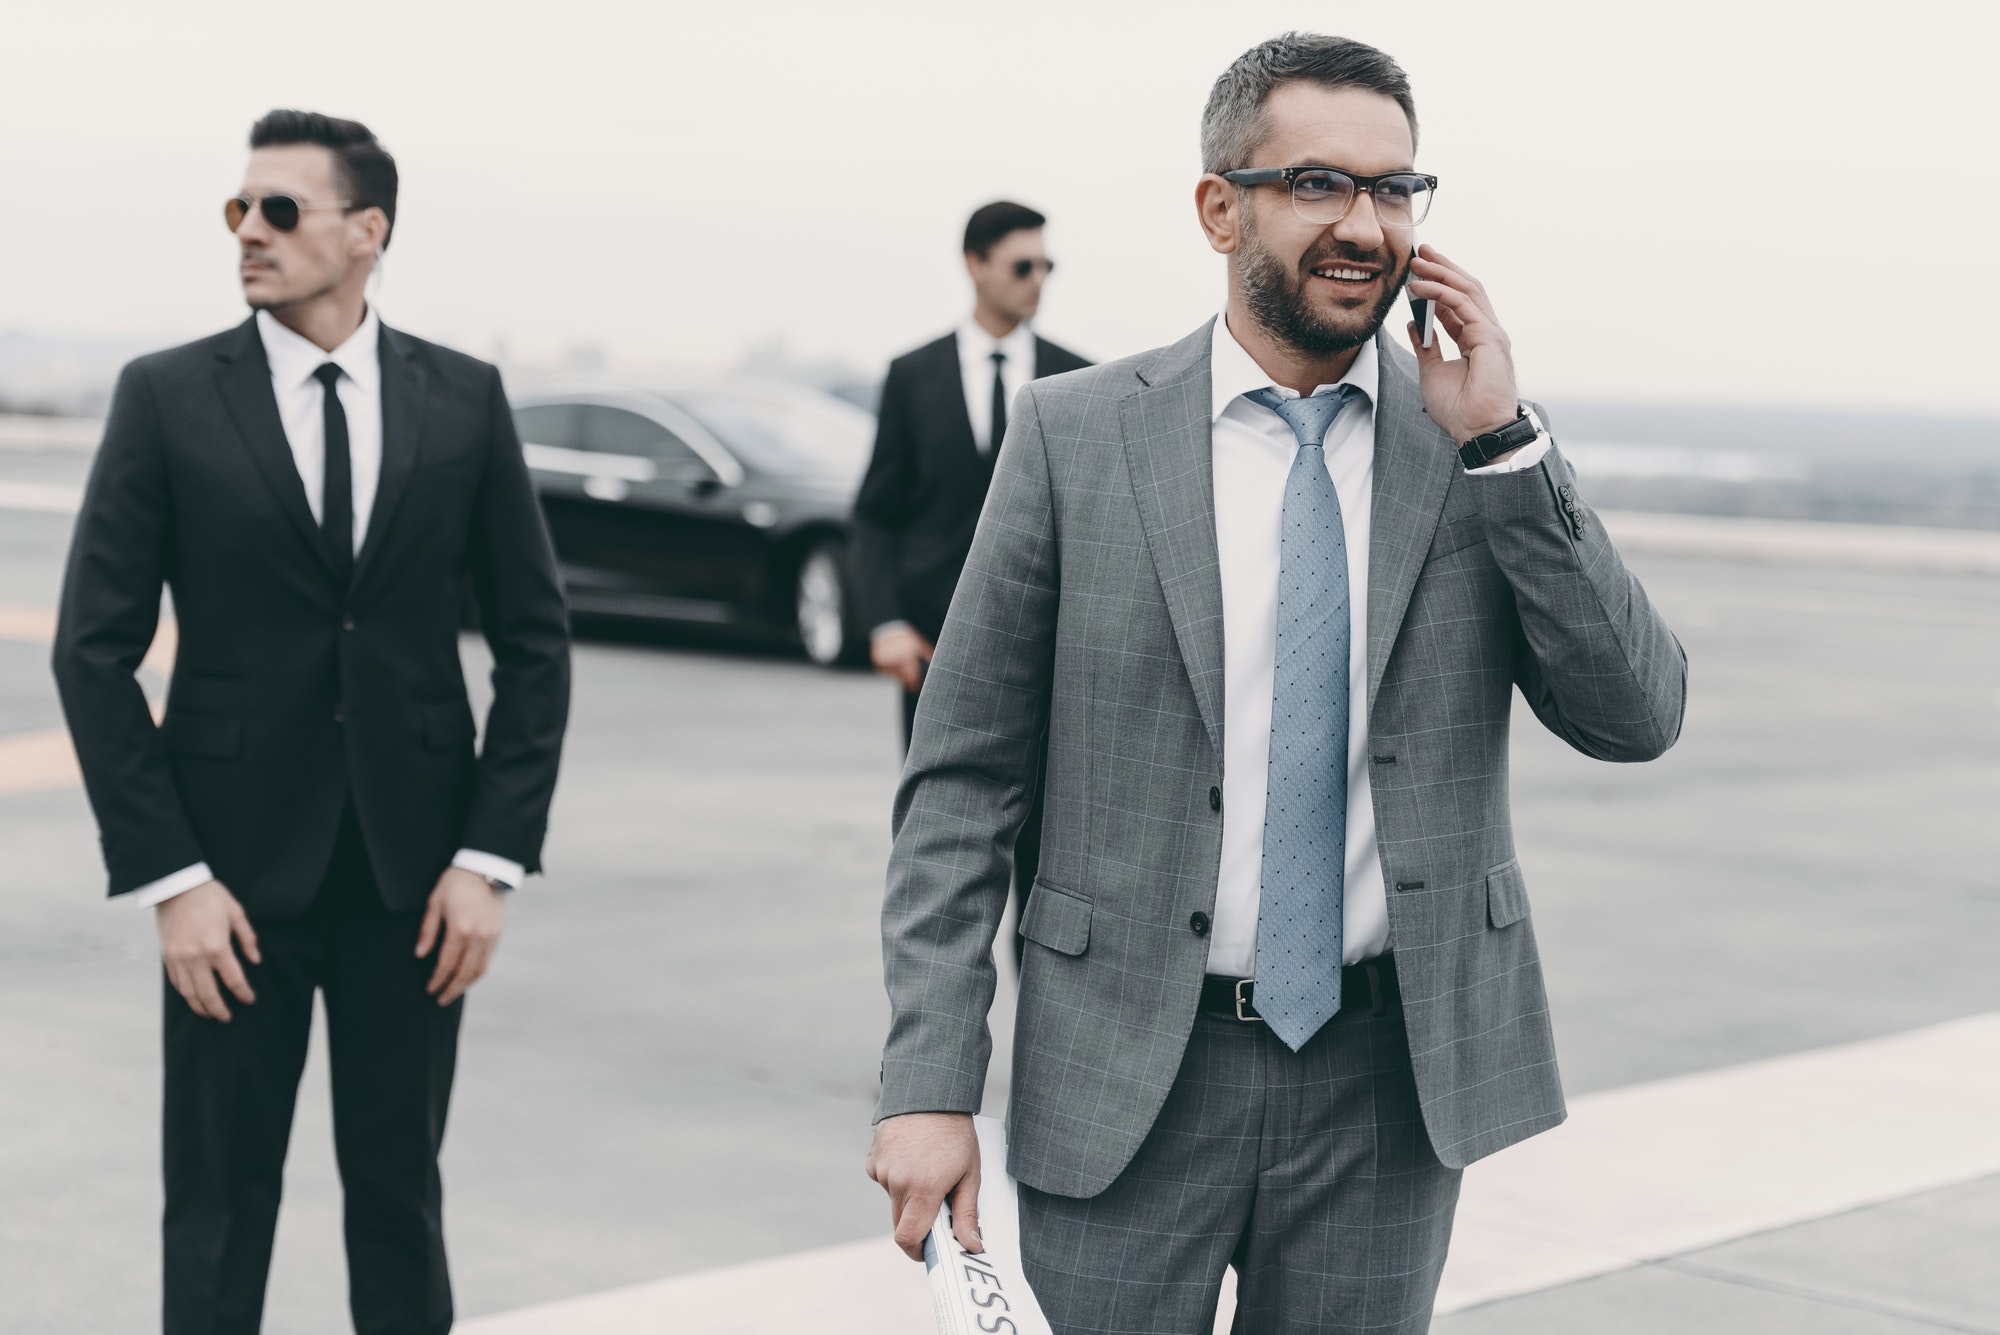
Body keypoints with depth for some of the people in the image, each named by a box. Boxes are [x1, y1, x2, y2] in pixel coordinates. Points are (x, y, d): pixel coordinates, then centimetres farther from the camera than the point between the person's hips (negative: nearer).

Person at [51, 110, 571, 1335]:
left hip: (414, 868, 1)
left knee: (400, 1192, 12)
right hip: (239, 864, -1)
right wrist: (168, 877, -10)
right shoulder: (168, 398, -3)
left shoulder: (464, 400, 2)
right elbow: (97, 649, -3)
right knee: (219, 1205, 6)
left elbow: (535, 638, 5)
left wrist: (493, 859, -3)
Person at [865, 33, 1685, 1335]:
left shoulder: (1493, 449, 2)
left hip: (1393, 1078, 2)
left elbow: (1636, 718, -6)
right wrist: (930, 1082, -9)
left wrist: (1502, 442, -13)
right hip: (1131, 1079, -2)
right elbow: (961, 780, -3)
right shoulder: (1076, 436, -4)